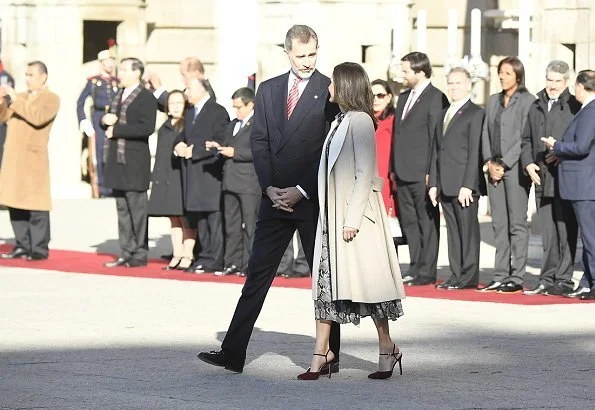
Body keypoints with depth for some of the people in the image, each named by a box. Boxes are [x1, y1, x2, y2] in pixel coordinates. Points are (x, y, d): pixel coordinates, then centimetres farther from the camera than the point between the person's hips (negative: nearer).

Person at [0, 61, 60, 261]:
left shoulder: (51, 99, 0)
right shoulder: (20, 96, 20)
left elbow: (38, 118, -17)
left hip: (33, 158, -6)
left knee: (35, 204, -7)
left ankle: (39, 249, -4)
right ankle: (22, 246, 11)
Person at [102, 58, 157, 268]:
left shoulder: (146, 98, -8)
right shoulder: (118, 95, 18)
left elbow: (147, 127, -19)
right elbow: (109, 120, 23)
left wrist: (117, 129, -16)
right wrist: (106, 120, -2)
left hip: (135, 162, -8)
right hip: (117, 159, 8)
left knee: (137, 208, -3)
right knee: (122, 209, 10)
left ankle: (140, 253, 3)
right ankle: (126, 253, 15)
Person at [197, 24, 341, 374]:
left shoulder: (330, 92, -4)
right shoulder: (268, 90, 11)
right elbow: (259, 142, 9)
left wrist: (301, 191, -11)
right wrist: (270, 188, -3)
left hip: (314, 198, -4)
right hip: (276, 197, 4)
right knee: (258, 273, 3)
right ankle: (233, 353, 4)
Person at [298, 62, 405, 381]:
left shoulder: (360, 121, -12)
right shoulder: (341, 121, 15)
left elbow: (365, 174, -16)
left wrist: (352, 219, -19)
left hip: (355, 214, -9)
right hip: (332, 215, 9)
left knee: (367, 282, -1)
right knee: (326, 282, 4)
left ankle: (387, 349, 11)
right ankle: (321, 354, 4)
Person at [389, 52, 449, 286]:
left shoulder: (436, 98, -8)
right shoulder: (404, 97, 18)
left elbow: (435, 137, -12)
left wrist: (430, 172, -16)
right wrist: (393, 169, 15)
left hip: (422, 173, -8)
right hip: (403, 173, 8)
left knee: (427, 222, -1)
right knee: (409, 222, 10)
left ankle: (427, 272, 1)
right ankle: (415, 269, 15)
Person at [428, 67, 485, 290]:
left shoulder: (475, 113, -5)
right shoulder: (444, 114, 19)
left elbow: (475, 153, -11)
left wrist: (467, 185, -17)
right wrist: (433, 183, 11)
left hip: (464, 186, -7)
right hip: (446, 185, 7)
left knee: (468, 229, -4)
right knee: (453, 230, 8)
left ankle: (468, 276, -1)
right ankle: (456, 274, 11)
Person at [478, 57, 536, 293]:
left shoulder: (527, 101, -4)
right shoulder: (493, 101, 16)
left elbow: (524, 138, -10)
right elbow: (486, 134, 14)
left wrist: (504, 165, -12)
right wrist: (489, 163, 0)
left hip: (515, 168, -6)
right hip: (494, 168, 6)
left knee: (517, 224, -5)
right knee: (499, 225, 6)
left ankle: (517, 278, -4)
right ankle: (500, 276, 8)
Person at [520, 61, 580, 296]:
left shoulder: (575, 107, -3)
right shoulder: (536, 107, 16)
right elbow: (526, 140, 21)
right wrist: (528, 163, 5)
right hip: (542, 179, 6)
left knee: (566, 230, -3)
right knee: (547, 232, 9)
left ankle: (564, 280, 1)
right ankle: (547, 280, 14)